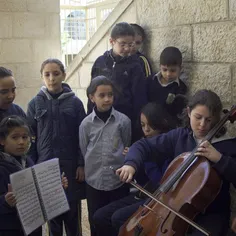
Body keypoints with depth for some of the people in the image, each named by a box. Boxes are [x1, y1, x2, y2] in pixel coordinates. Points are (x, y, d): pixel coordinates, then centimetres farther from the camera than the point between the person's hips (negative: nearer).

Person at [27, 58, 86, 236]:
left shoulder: (75, 102, -2)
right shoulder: (35, 103, 1)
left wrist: (81, 164, -5)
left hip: (69, 164, -1)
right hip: (44, 165, 1)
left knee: (72, 207, 5)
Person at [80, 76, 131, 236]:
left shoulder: (124, 121, -6)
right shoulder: (86, 123, -3)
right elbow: (83, 152, 5)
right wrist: (91, 170, 7)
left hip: (119, 181, -1)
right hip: (94, 182, 1)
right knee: (96, 223, 13)